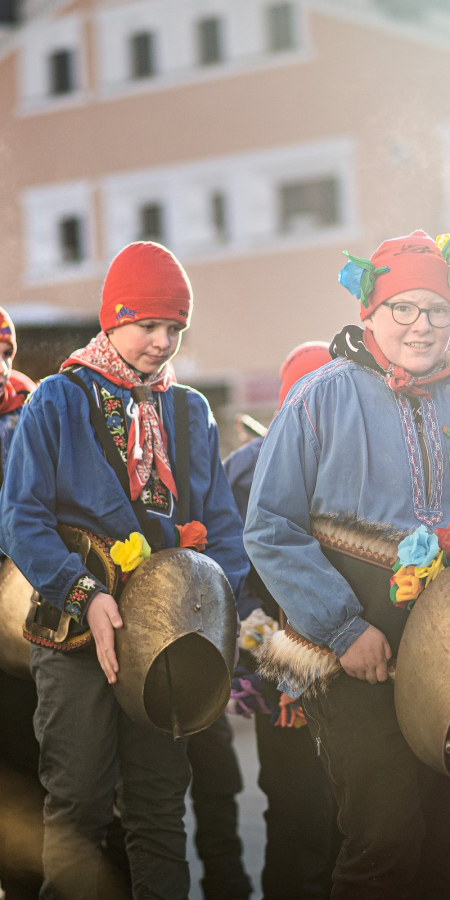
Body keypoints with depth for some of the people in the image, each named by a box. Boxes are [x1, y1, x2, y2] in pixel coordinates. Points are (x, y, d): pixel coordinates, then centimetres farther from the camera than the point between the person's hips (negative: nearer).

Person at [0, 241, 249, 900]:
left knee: (161, 806, 9)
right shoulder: (58, 401, -1)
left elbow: (222, 523, 12)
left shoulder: (191, 413, 13)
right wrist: (84, 592, -20)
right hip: (78, 631, -4)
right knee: (79, 806, -2)